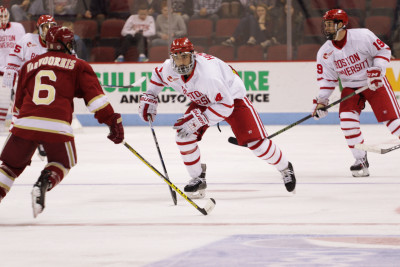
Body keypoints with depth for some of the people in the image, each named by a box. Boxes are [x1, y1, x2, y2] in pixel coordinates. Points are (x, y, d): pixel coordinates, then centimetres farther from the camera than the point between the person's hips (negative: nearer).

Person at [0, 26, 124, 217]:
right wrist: (112, 120, 3)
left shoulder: (29, 65, 23)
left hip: (25, 123, 2)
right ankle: (43, 185, -6)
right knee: (62, 163, 22)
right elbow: (94, 95, 2)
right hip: (56, 127, -2)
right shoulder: (78, 66, 12)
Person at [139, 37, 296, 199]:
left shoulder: (207, 74, -41)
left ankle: (285, 168, 13)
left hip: (233, 97, -6)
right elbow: (158, 74, 8)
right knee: (184, 136, -14)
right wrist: (149, 97, 0)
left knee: (255, 142, -13)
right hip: (202, 101, 6)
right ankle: (198, 179, 6)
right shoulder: (168, 69, -20)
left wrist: (197, 120, -37)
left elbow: (225, 106, -36)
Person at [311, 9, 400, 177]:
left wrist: (378, 70, -22)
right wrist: (321, 101, -9)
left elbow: (383, 50, -9)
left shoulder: (362, 36, -18)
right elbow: (327, 78, 1)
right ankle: (361, 161, -7)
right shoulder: (325, 52, -6)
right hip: (350, 87, 3)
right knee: (347, 119, -18)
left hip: (374, 82, -3)